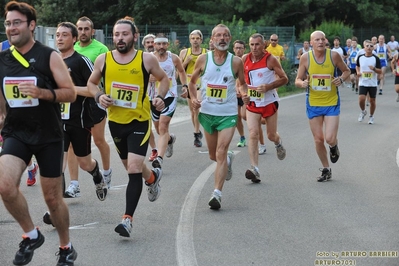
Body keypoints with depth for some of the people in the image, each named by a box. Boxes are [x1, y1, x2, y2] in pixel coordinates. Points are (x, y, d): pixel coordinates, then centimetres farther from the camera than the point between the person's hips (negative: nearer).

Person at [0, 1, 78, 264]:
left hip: (48, 136, -3)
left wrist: (42, 92, -25)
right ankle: (31, 235, 3)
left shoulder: (50, 56, -9)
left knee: (53, 197, 7)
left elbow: (71, 93, -10)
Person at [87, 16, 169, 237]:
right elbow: (91, 83, 11)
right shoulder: (103, 60, -3)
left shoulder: (147, 59, -8)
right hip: (115, 121, 4)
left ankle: (128, 219, -11)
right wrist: (99, 96, -9)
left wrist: (160, 97, -10)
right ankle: (152, 177, 55)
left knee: (133, 169, -15)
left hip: (139, 121, -4)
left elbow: (164, 79, 9)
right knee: (130, 165, 21)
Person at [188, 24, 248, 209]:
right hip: (207, 112, 3)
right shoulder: (203, 59, -2)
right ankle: (228, 160, 50)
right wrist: (193, 98, -8)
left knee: (220, 153, -15)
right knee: (213, 155, 15)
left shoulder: (236, 61, -4)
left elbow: (242, 83, 11)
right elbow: (192, 82, 10)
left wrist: (244, 93, -12)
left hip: (228, 114, -2)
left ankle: (217, 193, -15)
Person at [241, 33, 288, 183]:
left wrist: (268, 87, -22)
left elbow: (284, 79, -9)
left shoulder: (271, 60, -12)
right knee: (253, 134, -13)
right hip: (252, 102, 2)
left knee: (271, 135, 11)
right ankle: (254, 169, -17)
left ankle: (278, 144, 50)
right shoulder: (245, 59, -2)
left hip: (269, 102, -2)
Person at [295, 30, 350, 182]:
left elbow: (347, 71, 7)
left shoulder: (334, 55, -9)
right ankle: (326, 170, 25)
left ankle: (334, 147, 25)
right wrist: (302, 83, -22)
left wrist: (341, 79, -15)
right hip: (313, 104, 2)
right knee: (318, 140, 6)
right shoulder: (305, 58, -6)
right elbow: (298, 80, 2)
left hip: (332, 103, -2)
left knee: (330, 139, -13)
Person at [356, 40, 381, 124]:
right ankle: (363, 111, 15)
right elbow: (357, 66, 20)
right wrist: (358, 72, 1)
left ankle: (371, 116, 27)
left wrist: (374, 69, -26)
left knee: (372, 101, 6)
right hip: (363, 83, 0)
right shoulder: (360, 57, -1)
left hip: (373, 84, 0)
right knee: (361, 99, -14)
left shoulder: (376, 58, -7)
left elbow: (380, 71, -7)